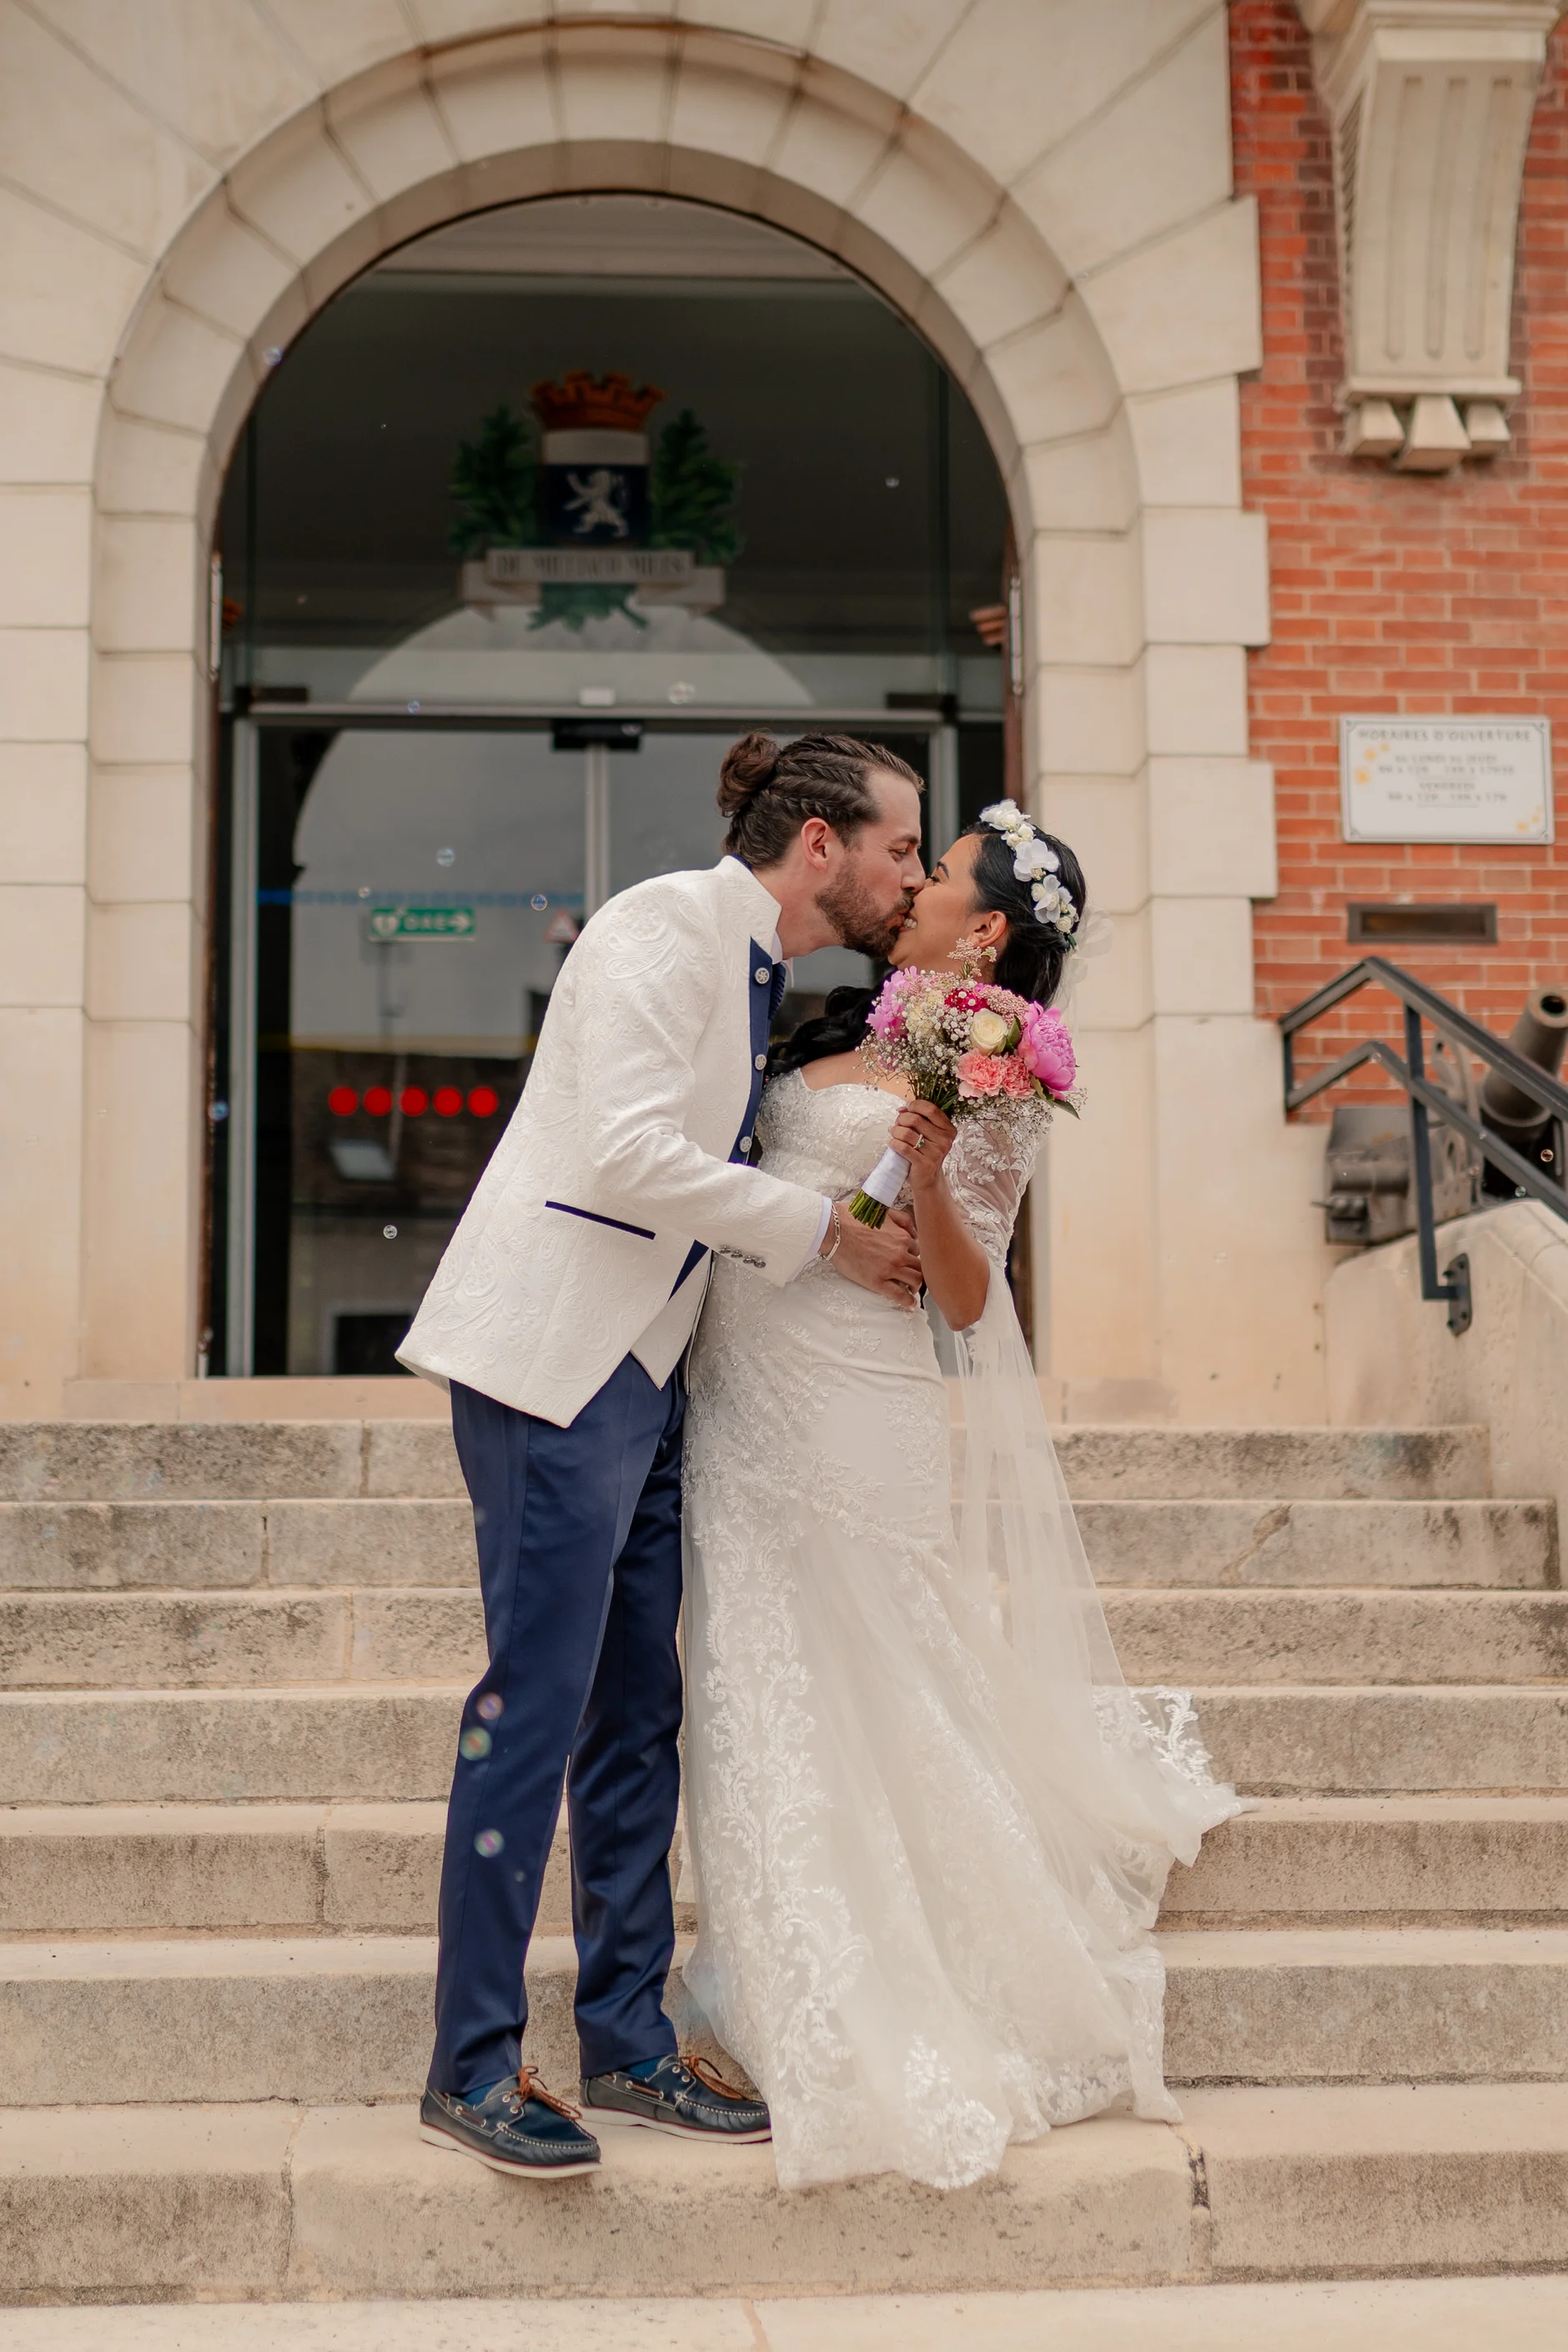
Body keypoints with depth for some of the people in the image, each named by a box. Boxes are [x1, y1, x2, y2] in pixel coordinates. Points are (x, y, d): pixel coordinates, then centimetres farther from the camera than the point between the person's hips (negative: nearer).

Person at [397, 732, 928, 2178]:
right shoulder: (665, 927, -11)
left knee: (639, 1719, 10)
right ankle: (473, 2068, 2)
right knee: (536, 1703, -7)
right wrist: (825, 1229, -13)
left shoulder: (761, 973, 17)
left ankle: (629, 2044, 18)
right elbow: (632, 1152, -20)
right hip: (558, 1354, -9)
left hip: (647, 1371, 9)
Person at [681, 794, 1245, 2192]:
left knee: (862, 1709, 0)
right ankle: (796, 2013, 30)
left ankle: (883, 2038, 14)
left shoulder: (992, 1082, -9)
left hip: (845, 1414, -8)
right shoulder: (855, 1030, 12)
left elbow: (965, 1298, -12)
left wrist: (929, 1174, -31)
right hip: (747, 1398, 8)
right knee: (762, 1700, 14)